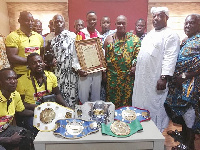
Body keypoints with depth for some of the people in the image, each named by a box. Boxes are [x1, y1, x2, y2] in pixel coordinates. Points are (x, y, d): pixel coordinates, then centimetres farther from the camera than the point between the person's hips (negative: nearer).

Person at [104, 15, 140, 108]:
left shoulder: (134, 39, 3)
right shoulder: (109, 39, 7)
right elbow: (105, 56, 10)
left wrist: (135, 66, -13)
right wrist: (104, 72, 6)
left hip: (128, 76, -1)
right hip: (112, 76, 1)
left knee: (127, 98, 6)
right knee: (112, 98, 9)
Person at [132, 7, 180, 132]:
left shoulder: (171, 35, -9)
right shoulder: (150, 34, 18)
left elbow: (170, 58, -18)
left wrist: (164, 77, -25)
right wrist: (135, 66, 19)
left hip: (155, 80, -8)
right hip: (141, 77, 8)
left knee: (155, 107, 2)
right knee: (140, 104, 16)